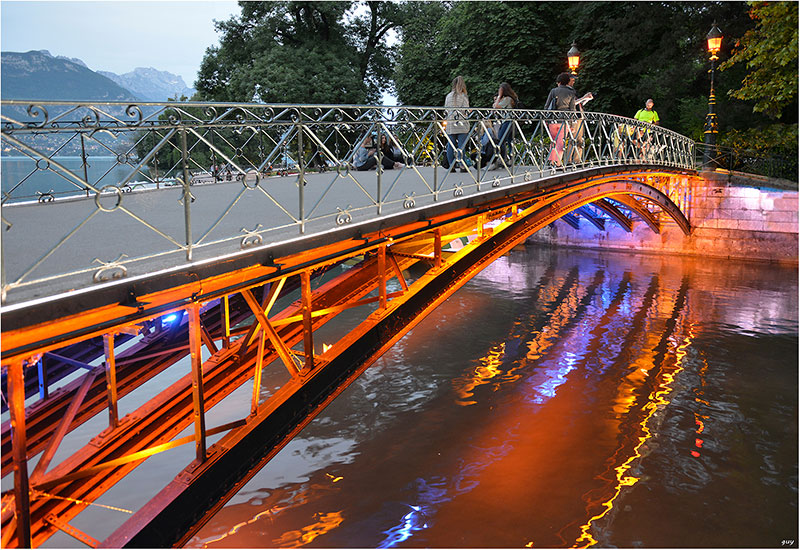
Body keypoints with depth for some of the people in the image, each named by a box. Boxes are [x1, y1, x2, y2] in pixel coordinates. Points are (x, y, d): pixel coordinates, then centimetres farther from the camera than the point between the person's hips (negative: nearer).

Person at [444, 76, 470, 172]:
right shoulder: (463, 96, -3)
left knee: (450, 145, 7)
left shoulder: (448, 96, 9)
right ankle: (462, 165, -6)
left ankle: (451, 165, 9)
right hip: (462, 124, -3)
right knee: (461, 145, -3)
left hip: (450, 124, 3)